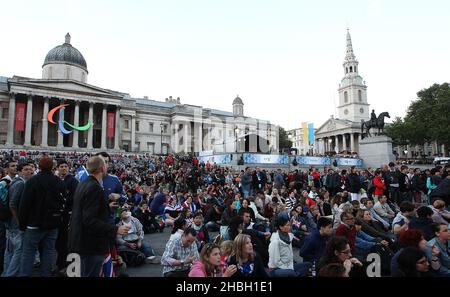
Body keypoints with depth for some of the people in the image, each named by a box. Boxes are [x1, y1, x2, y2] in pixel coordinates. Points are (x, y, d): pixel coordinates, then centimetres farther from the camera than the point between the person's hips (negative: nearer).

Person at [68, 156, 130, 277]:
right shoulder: (94, 188, -23)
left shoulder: (83, 184, 8)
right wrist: (116, 230, -27)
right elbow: (90, 221, -27)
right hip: (92, 244, -10)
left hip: (82, 240, 10)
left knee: (87, 273, 23)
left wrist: (106, 206, 24)